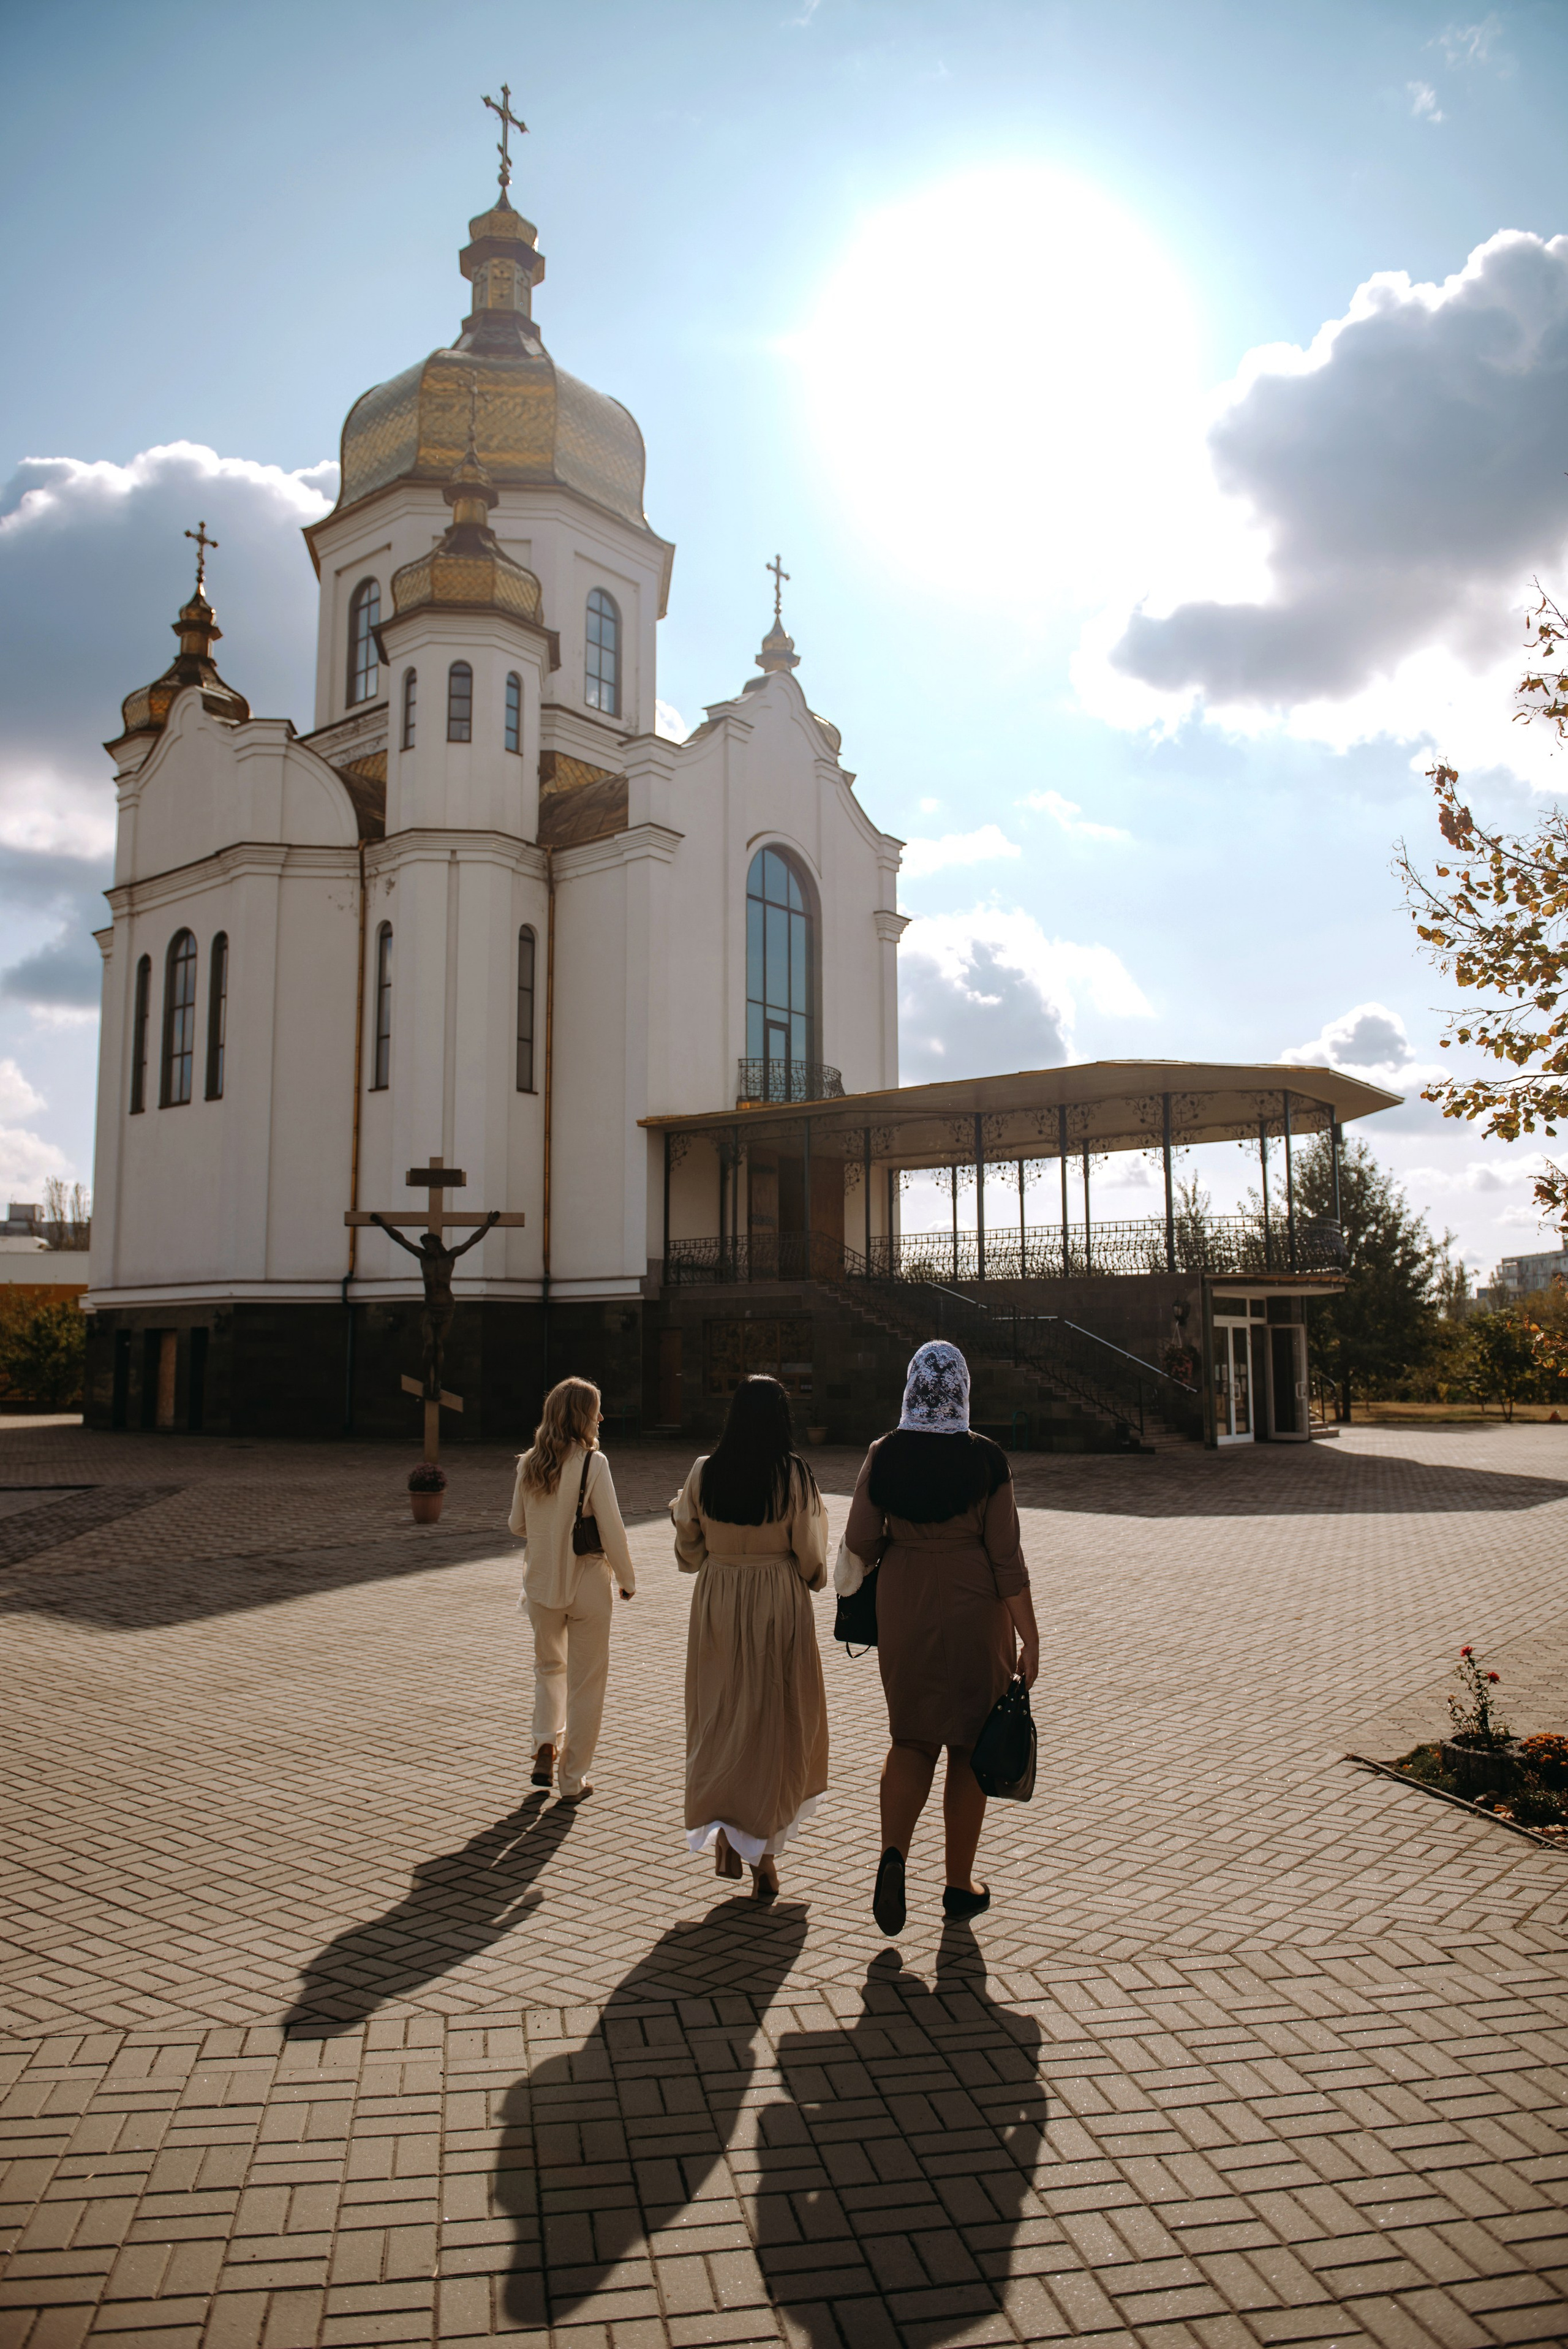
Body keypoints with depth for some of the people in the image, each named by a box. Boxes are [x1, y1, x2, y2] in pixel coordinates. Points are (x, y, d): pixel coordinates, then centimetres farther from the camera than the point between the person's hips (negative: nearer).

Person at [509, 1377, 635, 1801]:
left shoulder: (529, 1463, -2)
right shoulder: (592, 1462, -16)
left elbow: (517, 1524, 7)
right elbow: (611, 1528, -14)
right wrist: (626, 1578, -1)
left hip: (542, 1583, 4)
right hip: (587, 1585, -4)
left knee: (549, 1667, 26)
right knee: (586, 1682, 9)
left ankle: (546, 1745, 11)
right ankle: (573, 1780, 15)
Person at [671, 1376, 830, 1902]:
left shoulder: (704, 1472, -5)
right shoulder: (794, 1475, -12)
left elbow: (690, 1552, 1)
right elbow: (810, 1557, -7)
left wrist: (679, 1511, 20)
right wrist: (816, 1578, 13)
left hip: (717, 1602, 2)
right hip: (778, 1605, -2)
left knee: (719, 1718, 15)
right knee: (776, 1721, 9)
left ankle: (724, 1832, 9)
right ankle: (763, 1850, 13)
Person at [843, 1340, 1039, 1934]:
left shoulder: (883, 1456, -6)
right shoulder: (985, 1460, -12)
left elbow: (860, 1542, -4)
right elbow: (1006, 1556, -12)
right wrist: (1029, 1637, -5)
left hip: (904, 1604, 2)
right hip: (974, 1605, -2)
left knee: (912, 1736, 16)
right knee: (969, 1743, 12)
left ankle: (893, 1852, -5)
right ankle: (960, 1884, 21)